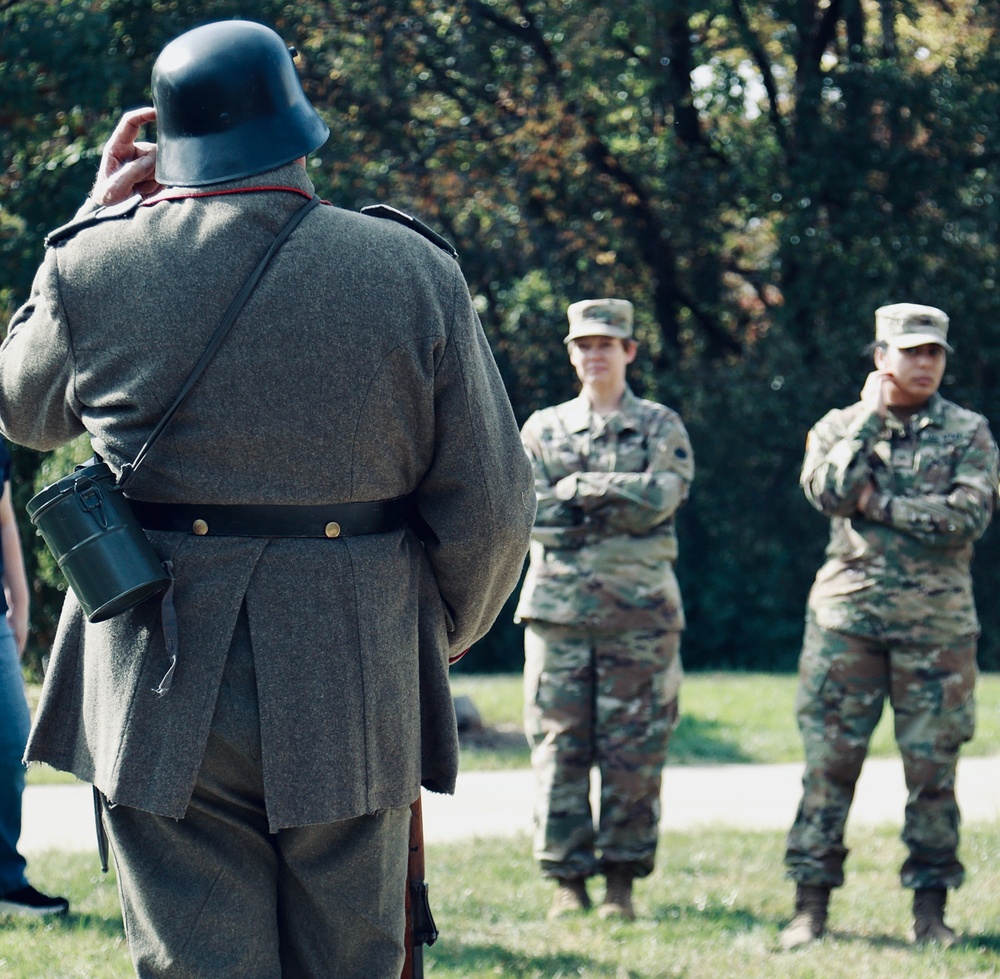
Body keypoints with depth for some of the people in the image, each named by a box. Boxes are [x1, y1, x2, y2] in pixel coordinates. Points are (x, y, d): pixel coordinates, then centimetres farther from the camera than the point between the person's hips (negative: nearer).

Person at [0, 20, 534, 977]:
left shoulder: (96, 265, -5)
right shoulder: (415, 273, -4)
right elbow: (490, 510, -1)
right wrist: (436, 640, 18)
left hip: (163, 698, 0)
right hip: (353, 703, 0)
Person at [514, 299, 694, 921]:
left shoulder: (661, 427, 9)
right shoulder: (543, 428, 15)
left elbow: (662, 498, -8)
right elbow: (524, 507, 0)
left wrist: (580, 488, -7)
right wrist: (620, 500, -6)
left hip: (639, 609, -1)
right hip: (558, 606, 1)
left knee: (634, 753, -1)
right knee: (559, 747, -1)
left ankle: (622, 880, 6)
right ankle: (567, 880, 4)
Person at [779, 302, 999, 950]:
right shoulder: (839, 428, 9)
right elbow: (828, 492, -11)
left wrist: (881, 504, -9)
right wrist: (871, 417, -8)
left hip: (936, 621, 0)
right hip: (848, 612, 0)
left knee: (933, 768, 1)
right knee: (830, 761, -2)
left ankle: (931, 908, 9)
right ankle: (811, 904, 3)